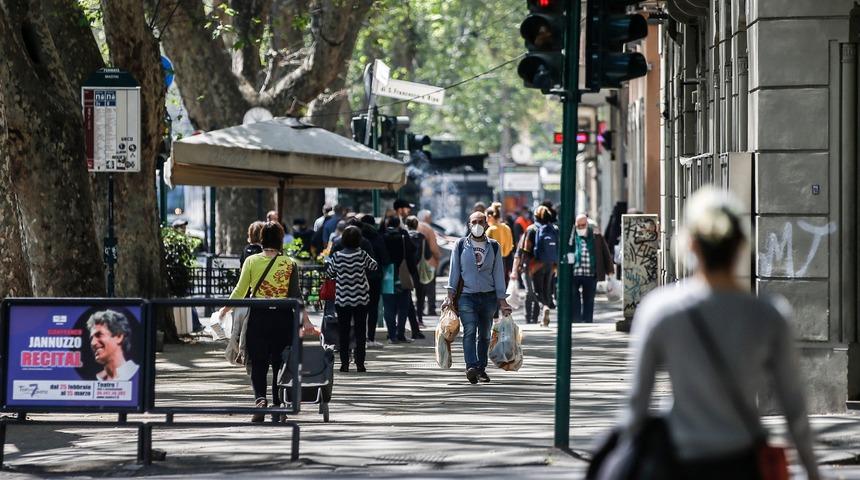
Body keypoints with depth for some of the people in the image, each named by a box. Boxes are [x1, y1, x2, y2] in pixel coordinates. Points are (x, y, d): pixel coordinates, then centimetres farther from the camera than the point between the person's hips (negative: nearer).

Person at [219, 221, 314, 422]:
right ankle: (278, 405, 16)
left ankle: (260, 398, -20)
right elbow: (295, 295, -5)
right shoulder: (289, 264, -1)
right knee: (280, 362, 11)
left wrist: (224, 310, 14)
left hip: (258, 316, 0)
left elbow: (240, 291, 0)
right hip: (282, 317, 0)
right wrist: (305, 320, -2)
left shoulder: (251, 261, -1)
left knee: (258, 362, 3)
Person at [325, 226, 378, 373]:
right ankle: (360, 363, 3)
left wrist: (327, 262, 21)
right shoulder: (362, 255, -9)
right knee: (360, 333, 6)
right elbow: (374, 266, 5)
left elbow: (329, 274, 4)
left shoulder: (337, 256, -8)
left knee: (343, 333, 8)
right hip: (361, 300, 0)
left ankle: (344, 363, 5)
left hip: (342, 300, 0)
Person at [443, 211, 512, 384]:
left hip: (488, 297, 2)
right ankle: (471, 367, -30)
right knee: (470, 331, -19)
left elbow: (498, 274, 10)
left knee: (484, 334, 8)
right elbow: (454, 271, 5)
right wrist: (450, 296, -2)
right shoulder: (461, 245, 5)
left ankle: (481, 369, 18)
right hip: (466, 295, -2)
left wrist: (502, 301, 5)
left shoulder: (494, 246, 9)